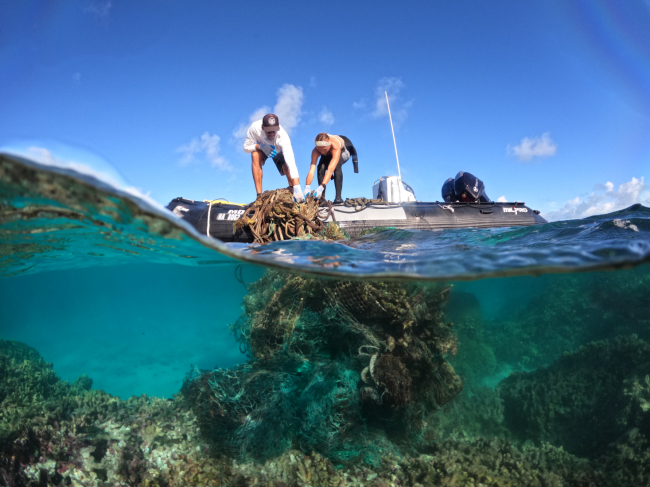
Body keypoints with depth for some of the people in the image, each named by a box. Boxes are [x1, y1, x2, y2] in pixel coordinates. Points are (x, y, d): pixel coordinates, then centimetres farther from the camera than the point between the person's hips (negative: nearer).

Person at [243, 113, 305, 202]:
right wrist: (259, 146, -44)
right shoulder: (255, 127, -37)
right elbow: (246, 147, -22)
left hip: (278, 151, 0)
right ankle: (259, 195, -33)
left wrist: (297, 187, -64)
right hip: (261, 148, 0)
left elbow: (291, 162, -53)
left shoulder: (283, 137, -43)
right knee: (255, 155, -33)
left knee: (287, 169, -22)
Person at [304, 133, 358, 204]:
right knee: (321, 167, -24)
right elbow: (311, 170, -45)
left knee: (336, 166, -33)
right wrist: (307, 187, -60)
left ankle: (338, 197, -29)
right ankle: (322, 197, -15)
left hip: (343, 150, -3)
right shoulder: (315, 151, -36)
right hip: (328, 155, 4)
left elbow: (330, 169, -55)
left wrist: (321, 187, -66)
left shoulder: (336, 147, -46)